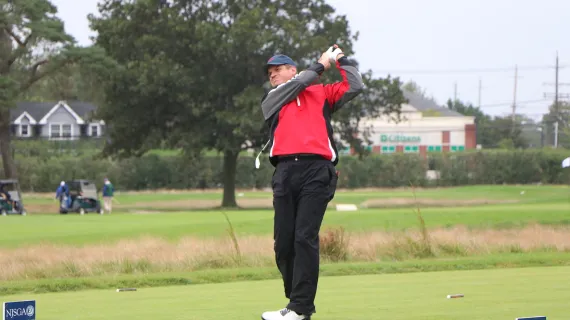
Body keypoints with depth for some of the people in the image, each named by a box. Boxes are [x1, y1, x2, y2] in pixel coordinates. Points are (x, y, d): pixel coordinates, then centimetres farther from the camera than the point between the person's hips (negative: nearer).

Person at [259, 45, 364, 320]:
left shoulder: (321, 93, 22)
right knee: (283, 243, -2)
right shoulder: (270, 100, 23)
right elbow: (295, 86, 8)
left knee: (305, 239, -13)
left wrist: (341, 60, 22)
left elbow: (355, 87, 15)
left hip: (317, 171, -3)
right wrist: (320, 65, 19)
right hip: (285, 172, 3)